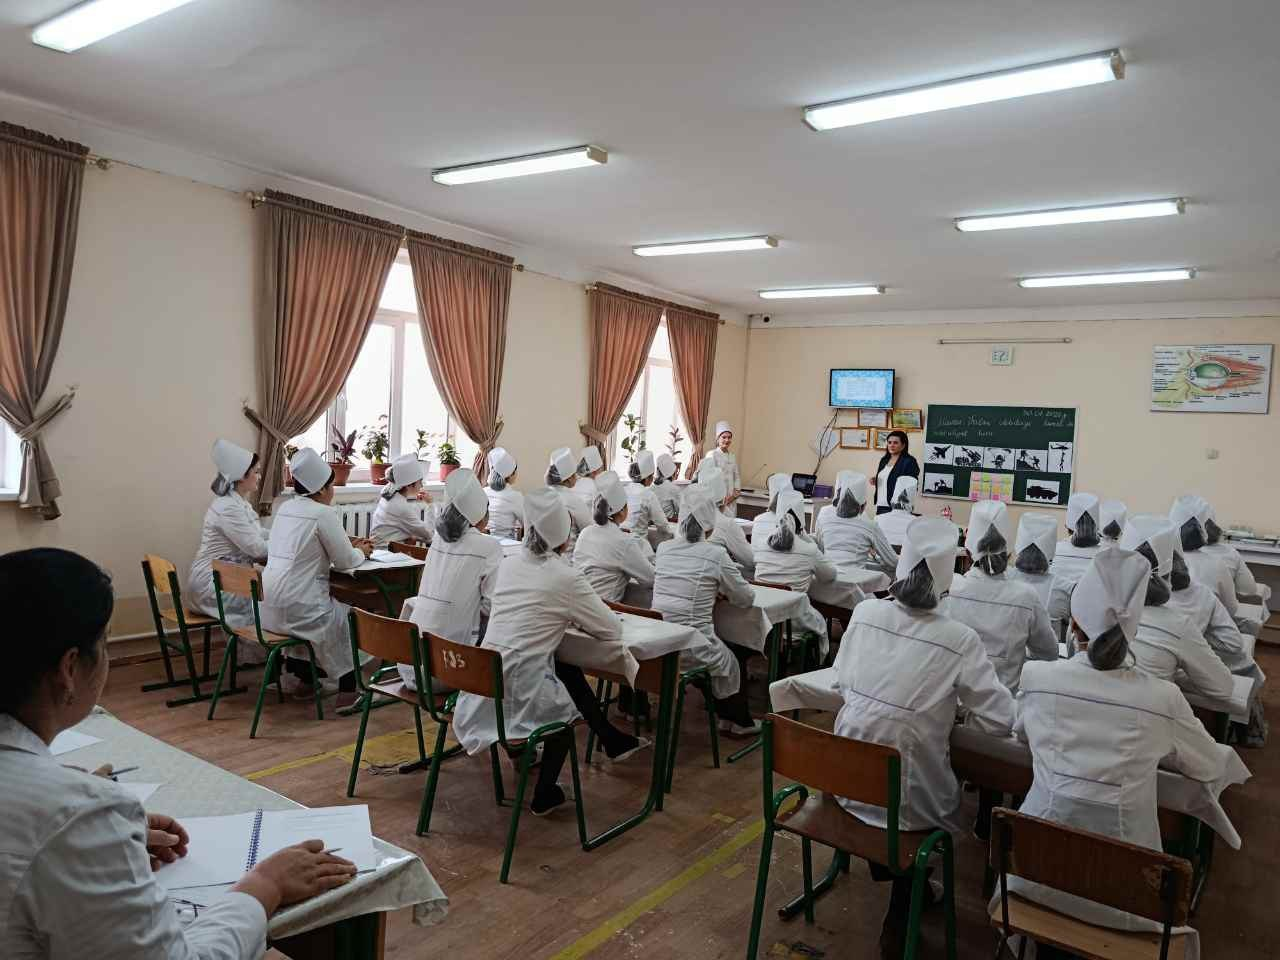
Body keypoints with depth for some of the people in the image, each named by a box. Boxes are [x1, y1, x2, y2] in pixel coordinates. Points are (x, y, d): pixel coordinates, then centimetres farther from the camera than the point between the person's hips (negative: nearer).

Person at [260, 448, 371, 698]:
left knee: (336, 606, 26)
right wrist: (361, 552, 13)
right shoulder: (323, 514, -13)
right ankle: (349, 686, 24)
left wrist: (354, 549, 21)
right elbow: (345, 561, -9)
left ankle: (298, 676, 30)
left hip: (269, 606, 8)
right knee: (345, 616, 15)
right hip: (294, 608, -8)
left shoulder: (285, 507, 10)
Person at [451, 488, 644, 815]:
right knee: (567, 707, 27)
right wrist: (580, 618, 15)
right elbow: (612, 630, -2)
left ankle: (611, 739, 38)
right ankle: (544, 794, 32)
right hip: (520, 691, -5)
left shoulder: (509, 564, 6)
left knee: (569, 670, 26)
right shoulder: (566, 577, -11)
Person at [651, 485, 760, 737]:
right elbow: (746, 598, 1)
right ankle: (739, 722, 44)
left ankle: (725, 716, 45)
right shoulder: (715, 554, -11)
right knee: (735, 658, 27)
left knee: (719, 650, 33)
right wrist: (722, 589, 19)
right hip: (691, 649, -5)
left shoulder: (663, 548, 2)